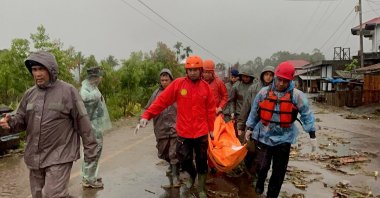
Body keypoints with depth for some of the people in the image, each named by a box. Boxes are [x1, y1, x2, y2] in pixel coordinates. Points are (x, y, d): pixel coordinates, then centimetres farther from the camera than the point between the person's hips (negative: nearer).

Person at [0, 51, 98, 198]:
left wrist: (90, 149, -8)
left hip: (59, 156, -6)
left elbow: (82, 122, -9)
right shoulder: (30, 93, 7)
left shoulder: (68, 91, -9)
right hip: (34, 157, 6)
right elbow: (21, 120, 14)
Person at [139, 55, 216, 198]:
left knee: (201, 161, 12)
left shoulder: (205, 87, -3)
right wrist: (147, 115, -17)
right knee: (183, 160, 8)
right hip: (183, 132, -1)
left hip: (201, 132, 1)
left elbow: (210, 109, 3)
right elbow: (162, 100, -10)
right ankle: (192, 174, 43)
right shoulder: (178, 84, -8)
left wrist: (211, 128, 5)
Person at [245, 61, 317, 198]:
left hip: (284, 138, 0)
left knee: (279, 170, 10)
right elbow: (254, 112, 8)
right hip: (264, 136, 1)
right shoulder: (264, 92, -3)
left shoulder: (297, 95, -8)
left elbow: (306, 115, -3)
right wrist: (249, 128, 11)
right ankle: (260, 184, 38)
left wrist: (312, 135, -5)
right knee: (262, 165, 6)